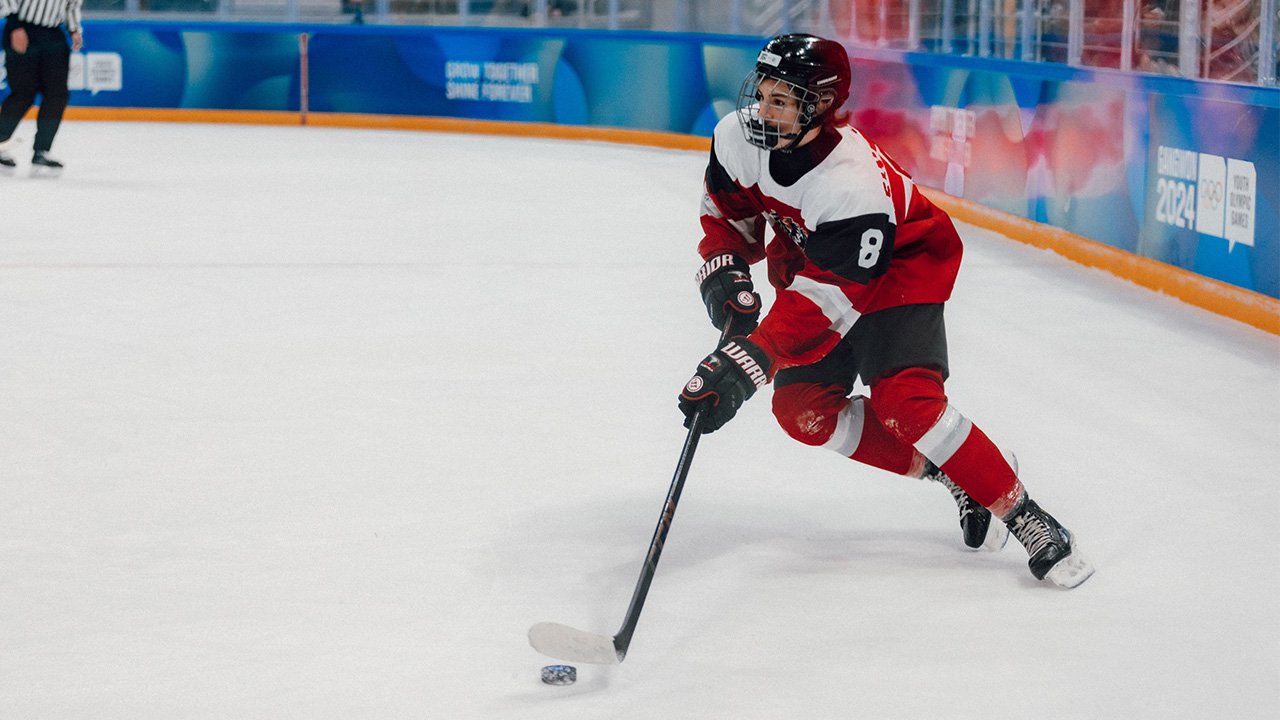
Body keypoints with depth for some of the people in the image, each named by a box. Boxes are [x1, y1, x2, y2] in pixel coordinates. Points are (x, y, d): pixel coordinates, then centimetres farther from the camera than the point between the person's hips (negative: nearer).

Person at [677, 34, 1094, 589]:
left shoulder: (852, 185, -39)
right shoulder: (740, 138, -19)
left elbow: (820, 304, -40)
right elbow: (728, 214, 3)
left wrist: (744, 365, -46)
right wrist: (724, 273, -15)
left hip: (900, 268, -7)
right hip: (808, 262, 7)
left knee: (903, 400, -25)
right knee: (803, 409, -7)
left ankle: (1026, 520, -15)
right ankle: (942, 469, 8)